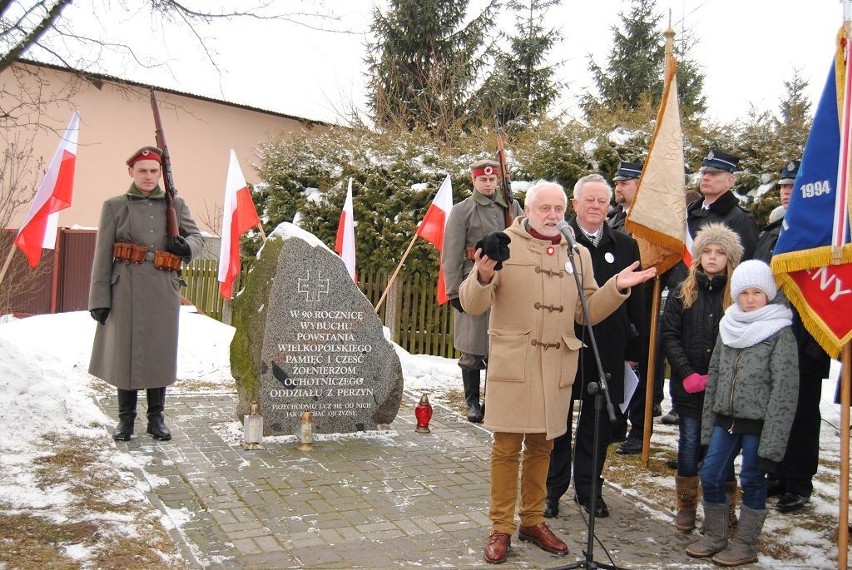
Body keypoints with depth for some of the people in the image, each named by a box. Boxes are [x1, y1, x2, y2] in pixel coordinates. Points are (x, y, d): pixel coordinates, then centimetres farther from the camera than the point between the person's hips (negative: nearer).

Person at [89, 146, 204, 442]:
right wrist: (99, 299, -3)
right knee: (126, 351, 4)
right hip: (127, 291, -1)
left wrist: (186, 246, -10)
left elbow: (197, 236, 15)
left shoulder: (176, 204, 9)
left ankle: (156, 417, 20)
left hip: (164, 292, 2)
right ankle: (125, 418, 19)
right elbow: (102, 256, 1)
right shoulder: (114, 206, 4)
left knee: (161, 352, 7)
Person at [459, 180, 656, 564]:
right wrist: (483, 277, -26)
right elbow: (472, 304, -5)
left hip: (557, 366, 4)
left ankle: (533, 521, 28)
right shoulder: (504, 244, -1)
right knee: (507, 446, 0)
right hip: (512, 363, -4)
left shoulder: (578, 254, 12)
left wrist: (617, 288, -4)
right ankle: (501, 528, 13)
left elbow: (587, 312, 11)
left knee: (542, 445, 13)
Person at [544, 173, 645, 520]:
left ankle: (589, 488, 28)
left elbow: (636, 301, 8)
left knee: (599, 421, 13)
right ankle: (552, 489, 22)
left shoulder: (625, 245, 7)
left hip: (607, 349, 3)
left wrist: (634, 348, 5)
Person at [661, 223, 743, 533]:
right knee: (690, 443, 9)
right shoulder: (682, 292, 4)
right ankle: (686, 505, 22)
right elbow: (669, 335, 1)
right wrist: (687, 374, -10)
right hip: (688, 386, 2)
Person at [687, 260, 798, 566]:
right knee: (710, 475, 7)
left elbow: (784, 390, -13)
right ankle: (715, 537, 25)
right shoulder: (729, 328, 8)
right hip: (725, 419, 5)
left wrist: (771, 441, -16)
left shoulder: (780, 333, -9)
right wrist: (708, 423, 10)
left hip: (757, 423, -5)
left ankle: (745, 545, 22)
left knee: (752, 481, 6)